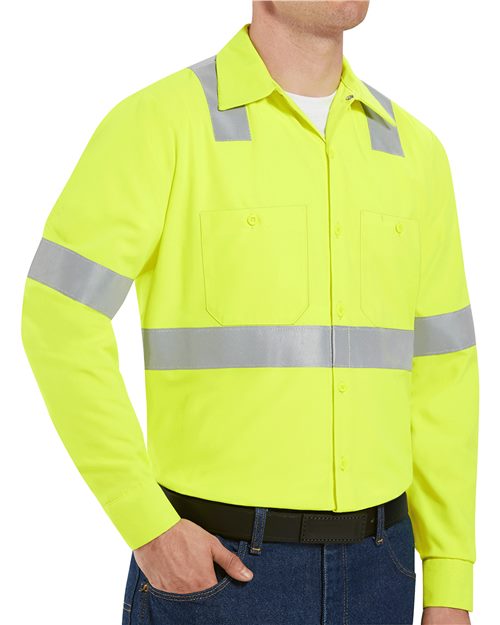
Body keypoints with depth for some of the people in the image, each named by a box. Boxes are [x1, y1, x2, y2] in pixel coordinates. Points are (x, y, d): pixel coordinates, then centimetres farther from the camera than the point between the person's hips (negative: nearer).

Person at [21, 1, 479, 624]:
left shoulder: (411, 149, 7)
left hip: (372, 572, 5)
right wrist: (149, 529, -17)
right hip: (214, 566, -5)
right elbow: (59, 323, -15)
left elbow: (439, 376, 8)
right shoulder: (158, 120, -9)